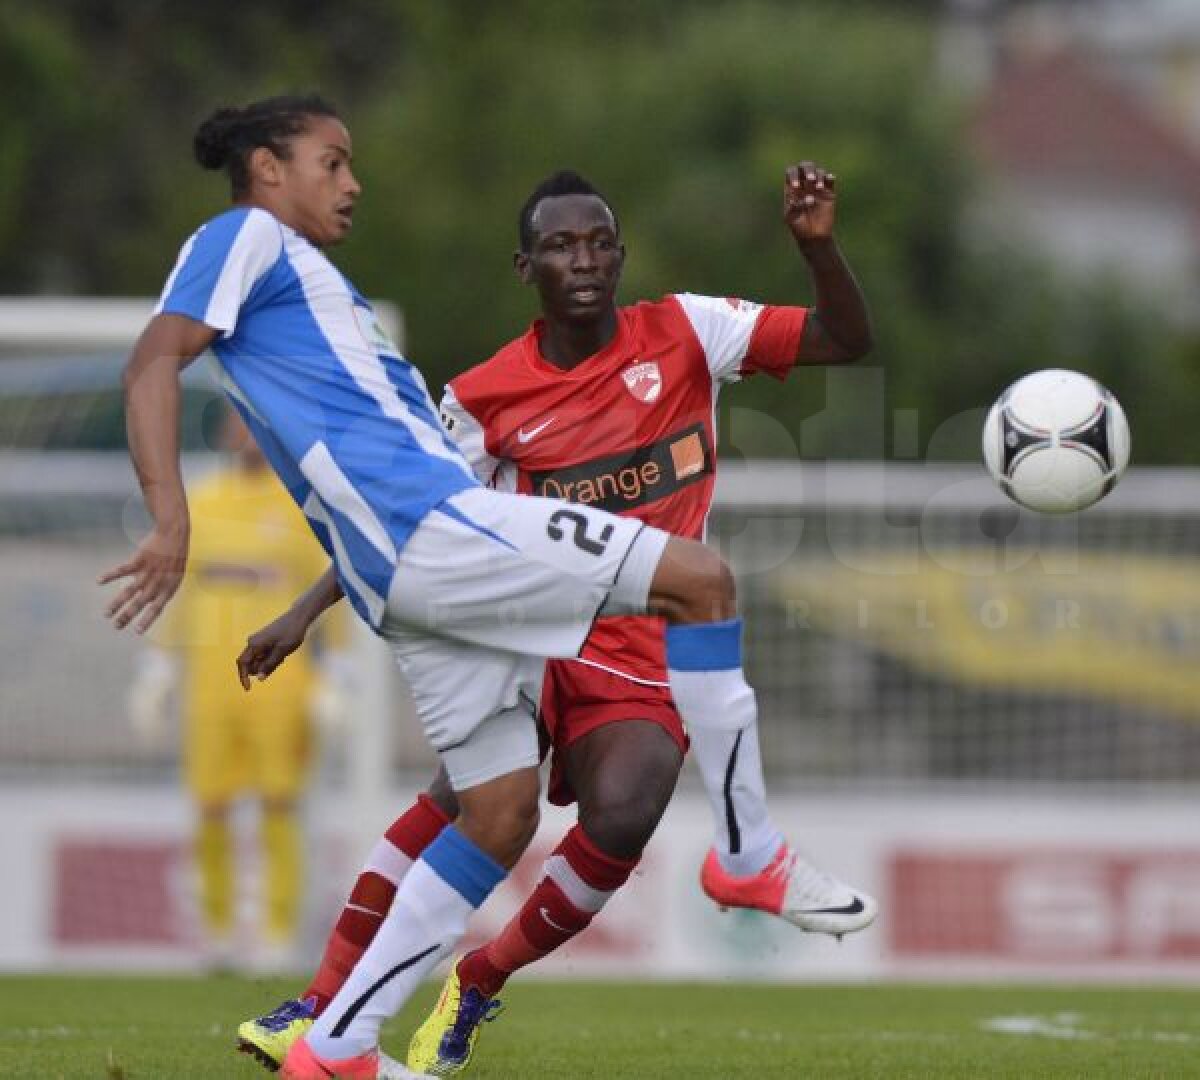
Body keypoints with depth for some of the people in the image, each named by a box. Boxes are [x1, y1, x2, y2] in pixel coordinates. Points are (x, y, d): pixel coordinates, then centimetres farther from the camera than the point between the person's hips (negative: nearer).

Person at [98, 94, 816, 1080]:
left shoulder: (308, 278, 31)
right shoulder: (247, 238, 3)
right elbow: (155, 361, -11)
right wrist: (171, 520, -23)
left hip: (421, 570, 10)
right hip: (424, 524, -10)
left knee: (502, 814, 7)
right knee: (701, 577, -13)